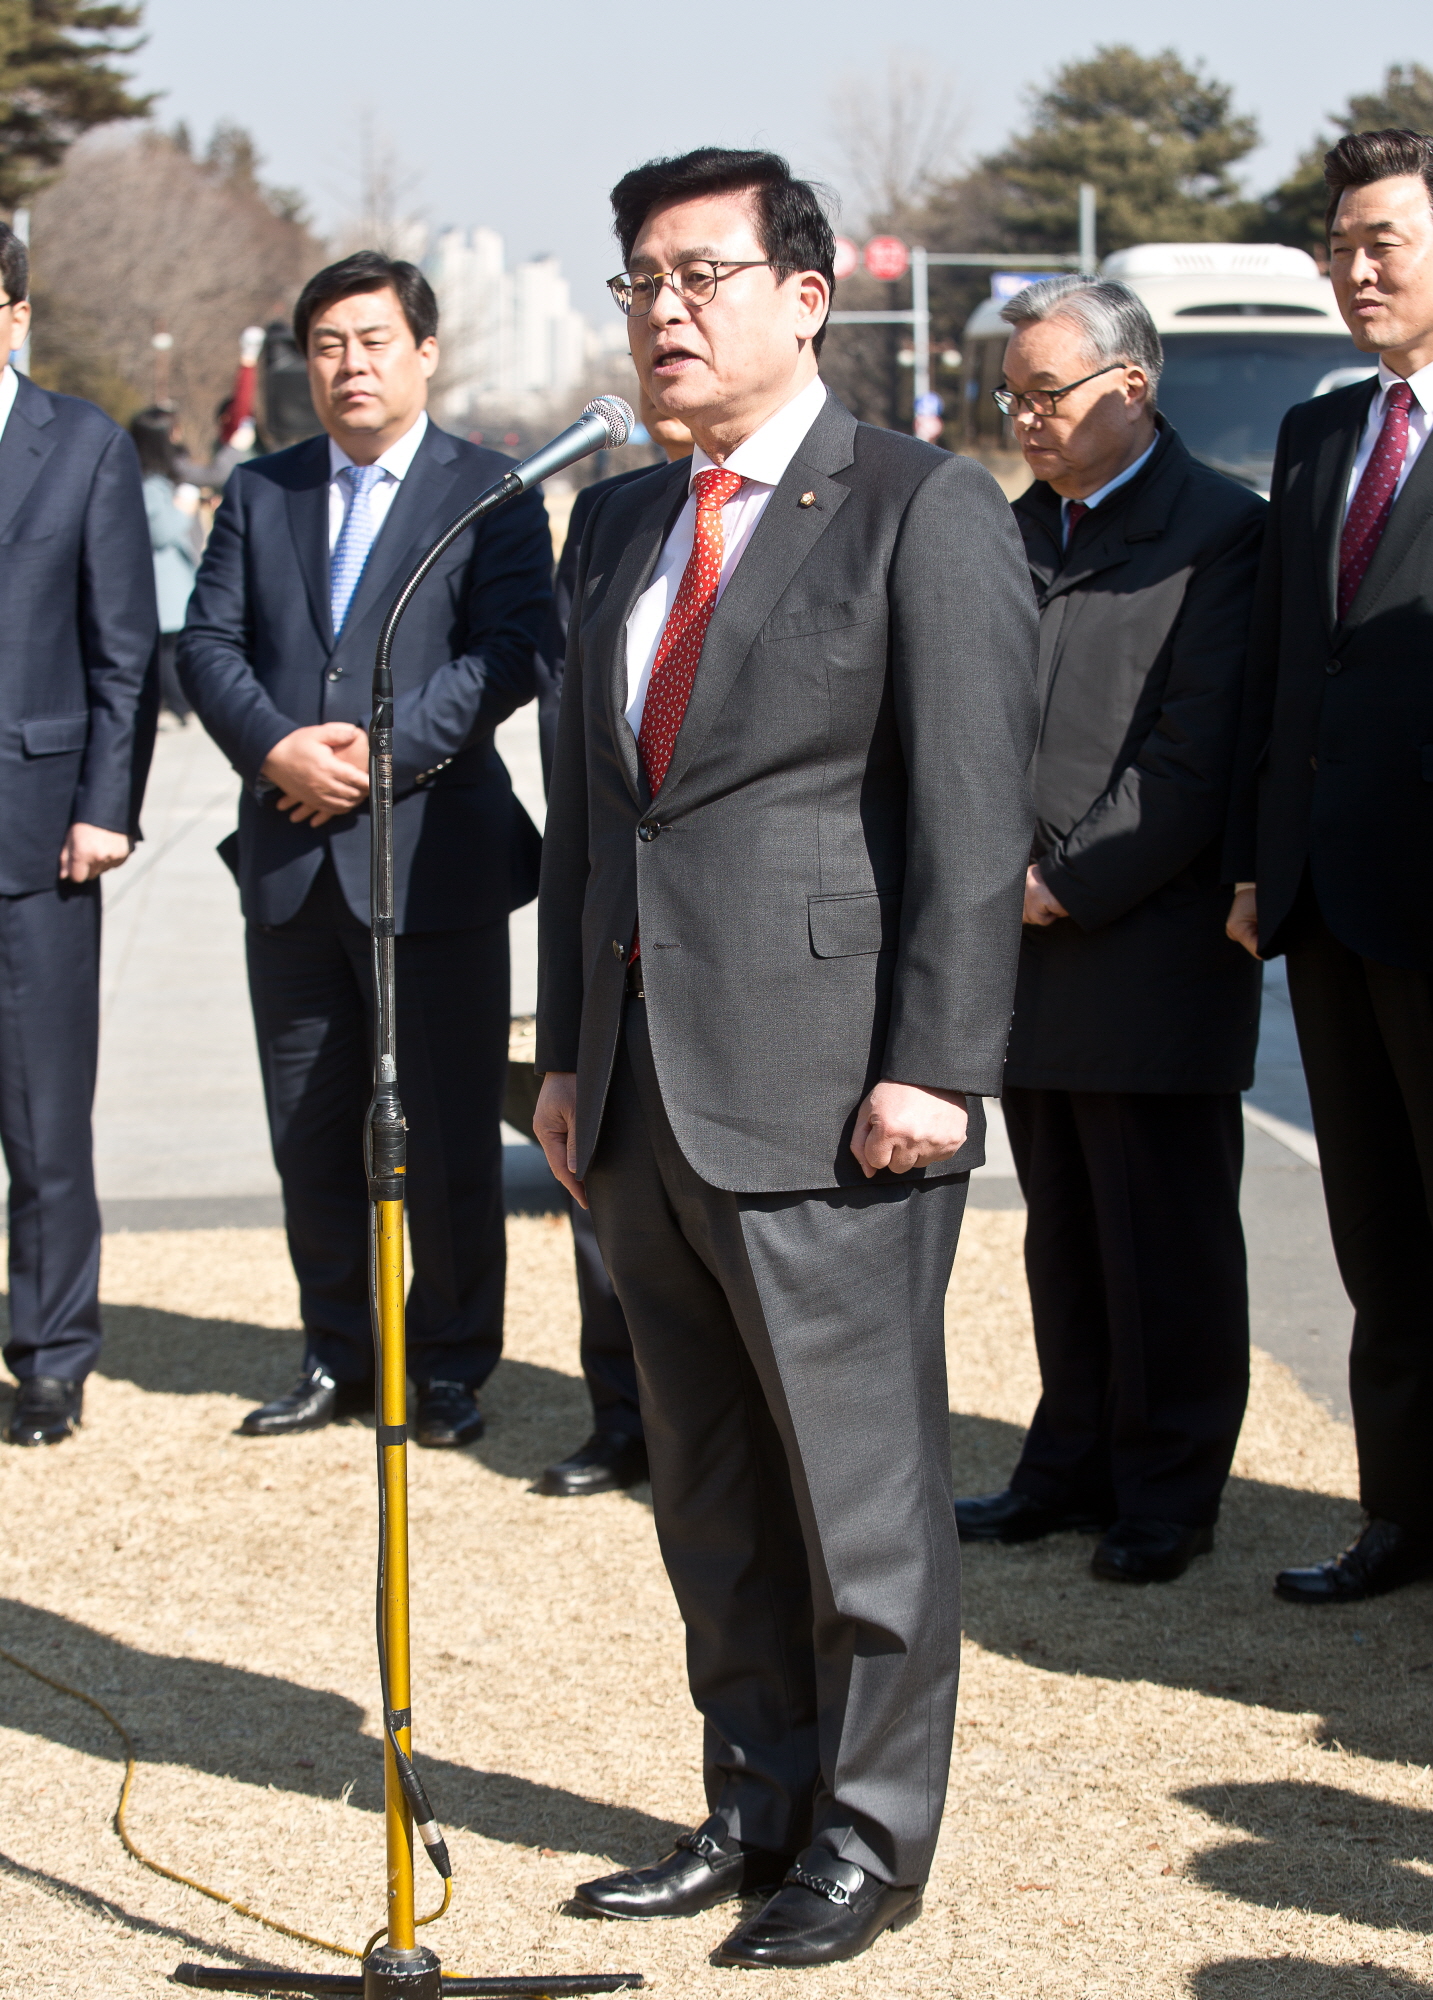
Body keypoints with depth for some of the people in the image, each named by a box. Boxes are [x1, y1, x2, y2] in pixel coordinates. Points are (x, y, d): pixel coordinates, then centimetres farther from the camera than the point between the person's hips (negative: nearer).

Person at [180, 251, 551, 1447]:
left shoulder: (491, 494, 1)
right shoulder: (261, 494, 13)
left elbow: (508, 655, -10)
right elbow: (209, 643, 5)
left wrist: (386, 750, -18)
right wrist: (275, 749, -13)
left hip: (436, 862, -4)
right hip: (291, 865, 4)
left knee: (447, 1139, 1)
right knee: (312, 1136, 11)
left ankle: (450, 1369, 15)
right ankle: (339, 1359, 24)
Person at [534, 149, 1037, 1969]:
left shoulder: (924, 510, -5)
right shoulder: (621, 526, 17)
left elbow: (972, 816, -11)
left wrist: (932, 1071, -17)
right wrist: (568, 1052, 14)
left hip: (825, 1099, -7)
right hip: (644, 1092, 7)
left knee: (859, 1479, 1)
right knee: (707, 1485, 14)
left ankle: (866, 1842, 13)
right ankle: (757, 1804, 25)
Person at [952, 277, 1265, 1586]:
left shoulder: (1221, 530, -7)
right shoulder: (1017, 532, 16)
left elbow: (1197, 757, -13)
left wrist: (1067, 882, -13)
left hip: (1152, 953, -7)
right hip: (1031, 947, 7)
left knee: (1168, 1244, 0)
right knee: (1064, 1238, 13)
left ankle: (1167, 1498, 9)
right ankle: (1077, 1468, 23)